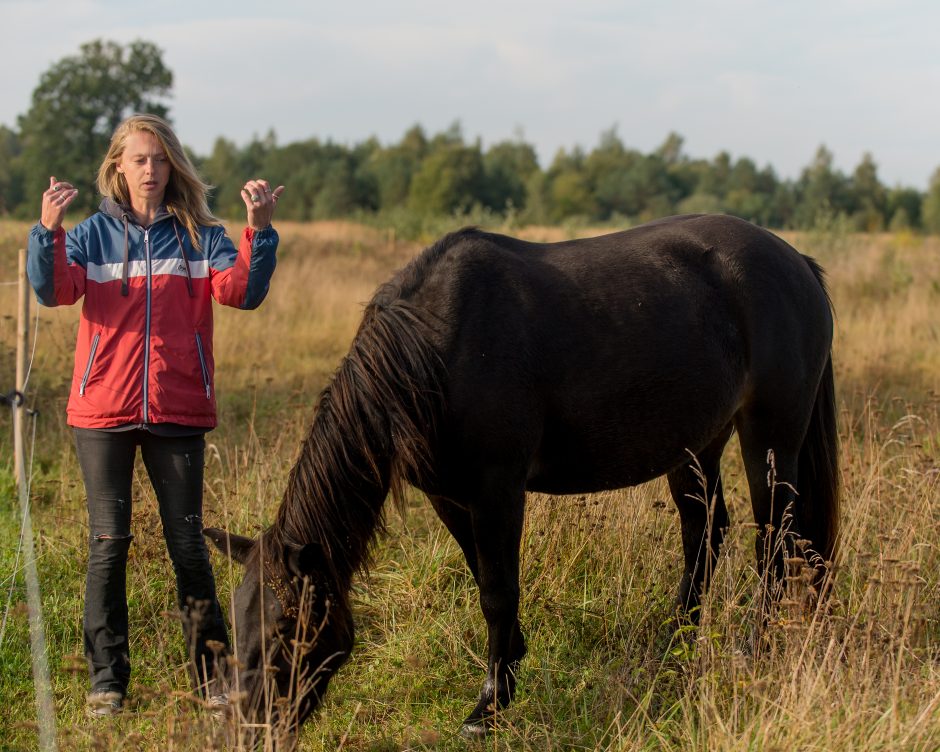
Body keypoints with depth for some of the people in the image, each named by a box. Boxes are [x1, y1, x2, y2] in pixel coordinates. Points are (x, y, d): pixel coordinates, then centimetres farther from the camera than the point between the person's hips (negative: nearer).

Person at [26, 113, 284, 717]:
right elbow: (55, 290, -11)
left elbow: (242, 290, -10)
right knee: (109, 541, 2)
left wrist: (260, 232, -25)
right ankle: (107, 680, 10)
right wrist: (48, 232, -28)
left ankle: (212, 673, 14)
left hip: (178, 412, 0)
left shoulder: (200, 236, 5)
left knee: (188, 542, 4)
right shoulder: (93, 235, 5)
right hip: (103, 411, 0)